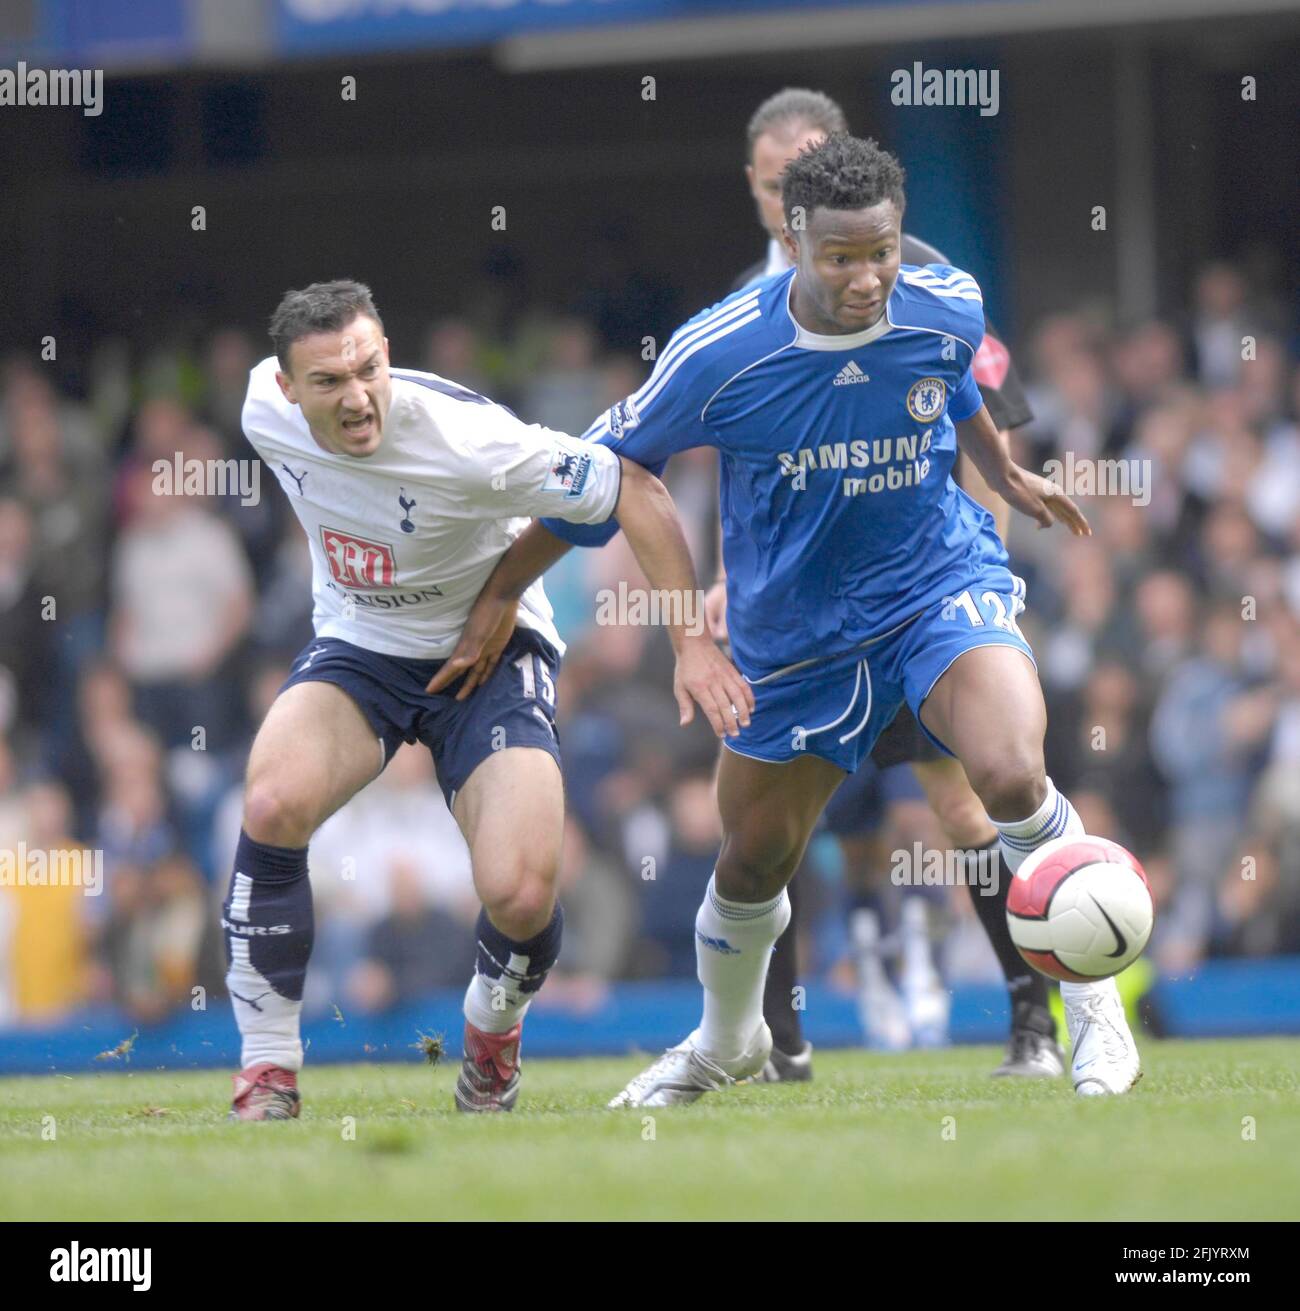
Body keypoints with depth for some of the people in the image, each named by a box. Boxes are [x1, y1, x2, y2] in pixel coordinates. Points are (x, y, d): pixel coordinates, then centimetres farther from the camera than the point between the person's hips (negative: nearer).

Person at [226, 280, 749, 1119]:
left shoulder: (464, 440, -30)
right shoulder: (266, 411, -16)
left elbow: (636, 491, -22)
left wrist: (693, 643, -24)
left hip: (487, 651, -3)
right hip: (358, 649, 3)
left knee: (521, 896, -21)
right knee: (273, 804, -29)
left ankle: (492, 1035, 18)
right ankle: (268, 1072, -13)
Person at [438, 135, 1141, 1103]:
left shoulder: (947, 308, -13)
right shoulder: (718, 357, -21)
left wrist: (1007, 476, 31)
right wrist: (500, 596, 0)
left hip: (942, 580, 0)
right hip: (795, 632, 1)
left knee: (1010, 774, -29)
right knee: (754, 860, 12)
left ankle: (1097, 1010, -10)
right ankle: (728, 1041, 45)